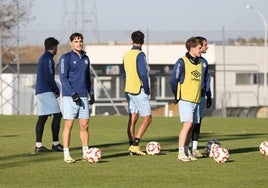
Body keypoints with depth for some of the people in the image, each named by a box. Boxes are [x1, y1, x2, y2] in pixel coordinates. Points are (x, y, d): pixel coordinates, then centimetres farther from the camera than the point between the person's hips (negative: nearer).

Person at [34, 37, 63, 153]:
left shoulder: (43, 58, 19)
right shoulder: (48, 58, -11)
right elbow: (49, 77, -16)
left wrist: (54, 90, 13)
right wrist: (57, 90, -5)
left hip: (40, 91, 10)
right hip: (46, 91, -10)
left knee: (42, 117, 7)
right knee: (57, 115, -9)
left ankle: (38, 145, 4)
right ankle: (55, 144, -10)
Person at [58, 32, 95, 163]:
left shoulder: (85, 58, 15)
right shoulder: (66, 58, -5)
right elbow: (63, 78, -10)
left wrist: (91, 93, 16)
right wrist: (73, 94, -17)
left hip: (83, 97, 6)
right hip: (69, 97, -6)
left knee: (84, 125, 4)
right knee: (68, 124, -5)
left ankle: (86, 152, 10)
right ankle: (66, 154, -3)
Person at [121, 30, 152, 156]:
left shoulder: (126, 55, 11)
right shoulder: (140, 55, -13)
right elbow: (143, 73, -20)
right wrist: (147, 88, -10)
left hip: (129, 90, 8)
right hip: (139, 91, -8)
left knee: (132, 119, 10)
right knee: (147, 118, -3)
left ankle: (132, 146, 9)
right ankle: (135, 145, -11)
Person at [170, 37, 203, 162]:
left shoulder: (199, 63, 14)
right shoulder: (182, 62, -8)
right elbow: (174, 80, -7)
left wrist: (200, 95, 17)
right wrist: (177, 97, -3)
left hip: (196, 100, 7)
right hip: (185, 99, -7)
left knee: (191, 126, 8)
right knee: (187, 124, -15)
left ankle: (186, 151, 14)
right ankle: (181, 153, -14)